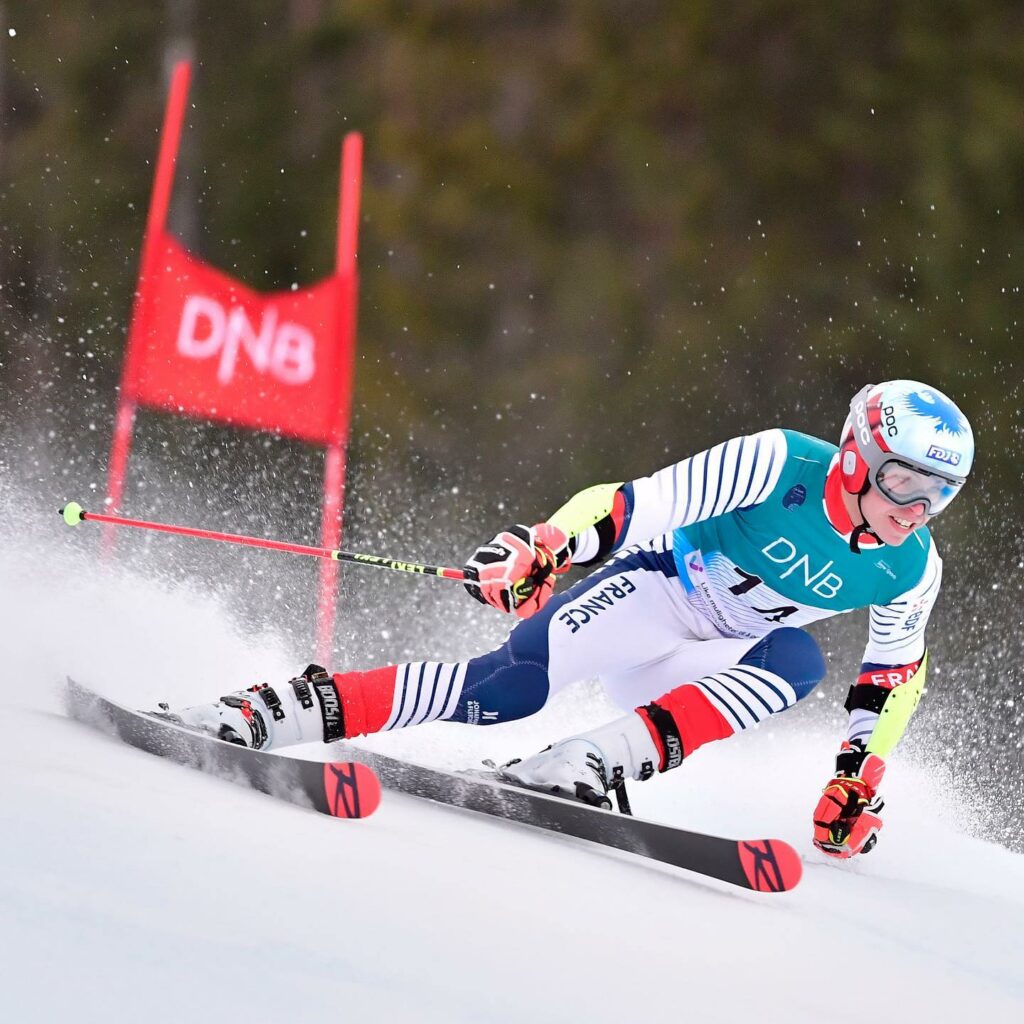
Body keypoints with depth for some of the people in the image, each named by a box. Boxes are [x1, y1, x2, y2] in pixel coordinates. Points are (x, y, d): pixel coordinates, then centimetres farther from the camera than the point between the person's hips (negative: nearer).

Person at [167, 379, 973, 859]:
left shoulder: (912, 571, -11)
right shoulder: (780, 464, -24)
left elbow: (893, 675, 6)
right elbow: (644, 502, -25)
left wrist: (858, 782, 4)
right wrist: (544, 545, -37)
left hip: (726, 657, 4)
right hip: (657, 585, -4)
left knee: (799, 661, -31)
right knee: (516, 683, -27)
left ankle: (611, 758, -37)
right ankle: (305, 707, -25)